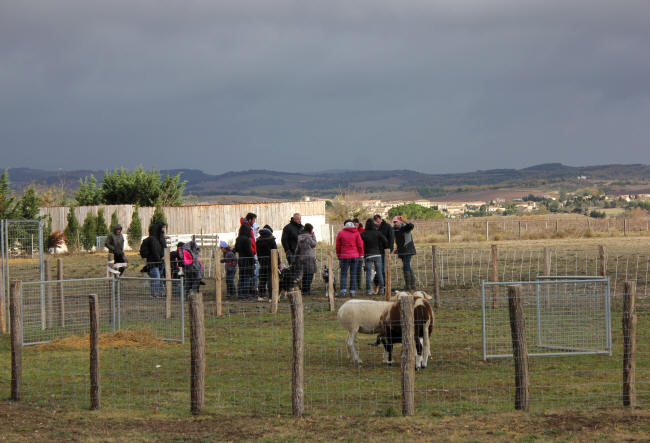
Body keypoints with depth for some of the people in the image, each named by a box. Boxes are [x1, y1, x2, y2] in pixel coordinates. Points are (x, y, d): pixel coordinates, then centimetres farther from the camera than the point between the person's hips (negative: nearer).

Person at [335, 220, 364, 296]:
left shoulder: (340, 233, 1)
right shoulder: (356, 233, 0)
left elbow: (338, 246, 5)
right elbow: (360, 245, -2)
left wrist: (339, 256, 15)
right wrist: (361, 255, 8)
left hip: (344, 256, 0)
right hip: (354, 256, 0)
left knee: (343, 274, 4)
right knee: (353, 274, 6)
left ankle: (343, 290, -10)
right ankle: (352, 291, 2)